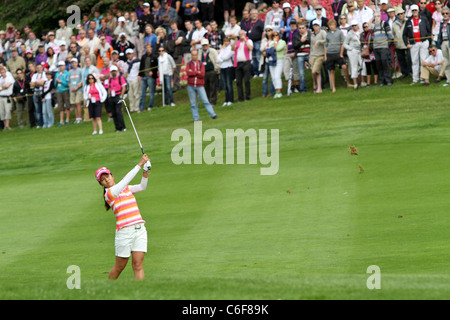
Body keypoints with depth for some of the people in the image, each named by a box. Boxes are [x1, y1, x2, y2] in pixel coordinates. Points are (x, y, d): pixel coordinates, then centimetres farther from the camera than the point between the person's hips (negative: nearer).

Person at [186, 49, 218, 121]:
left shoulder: (201, 64, 5)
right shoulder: (189, 64, 6)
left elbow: (202, 74, -11)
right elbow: (188, 73, -12)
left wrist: (192, 72, -10)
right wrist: (197, 72, -11)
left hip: (200, 86, -1)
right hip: (191, 86, 1)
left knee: (205, 101, -8)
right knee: (193, 104, 3)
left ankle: (213, 115, -9)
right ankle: (196, 118, 7)